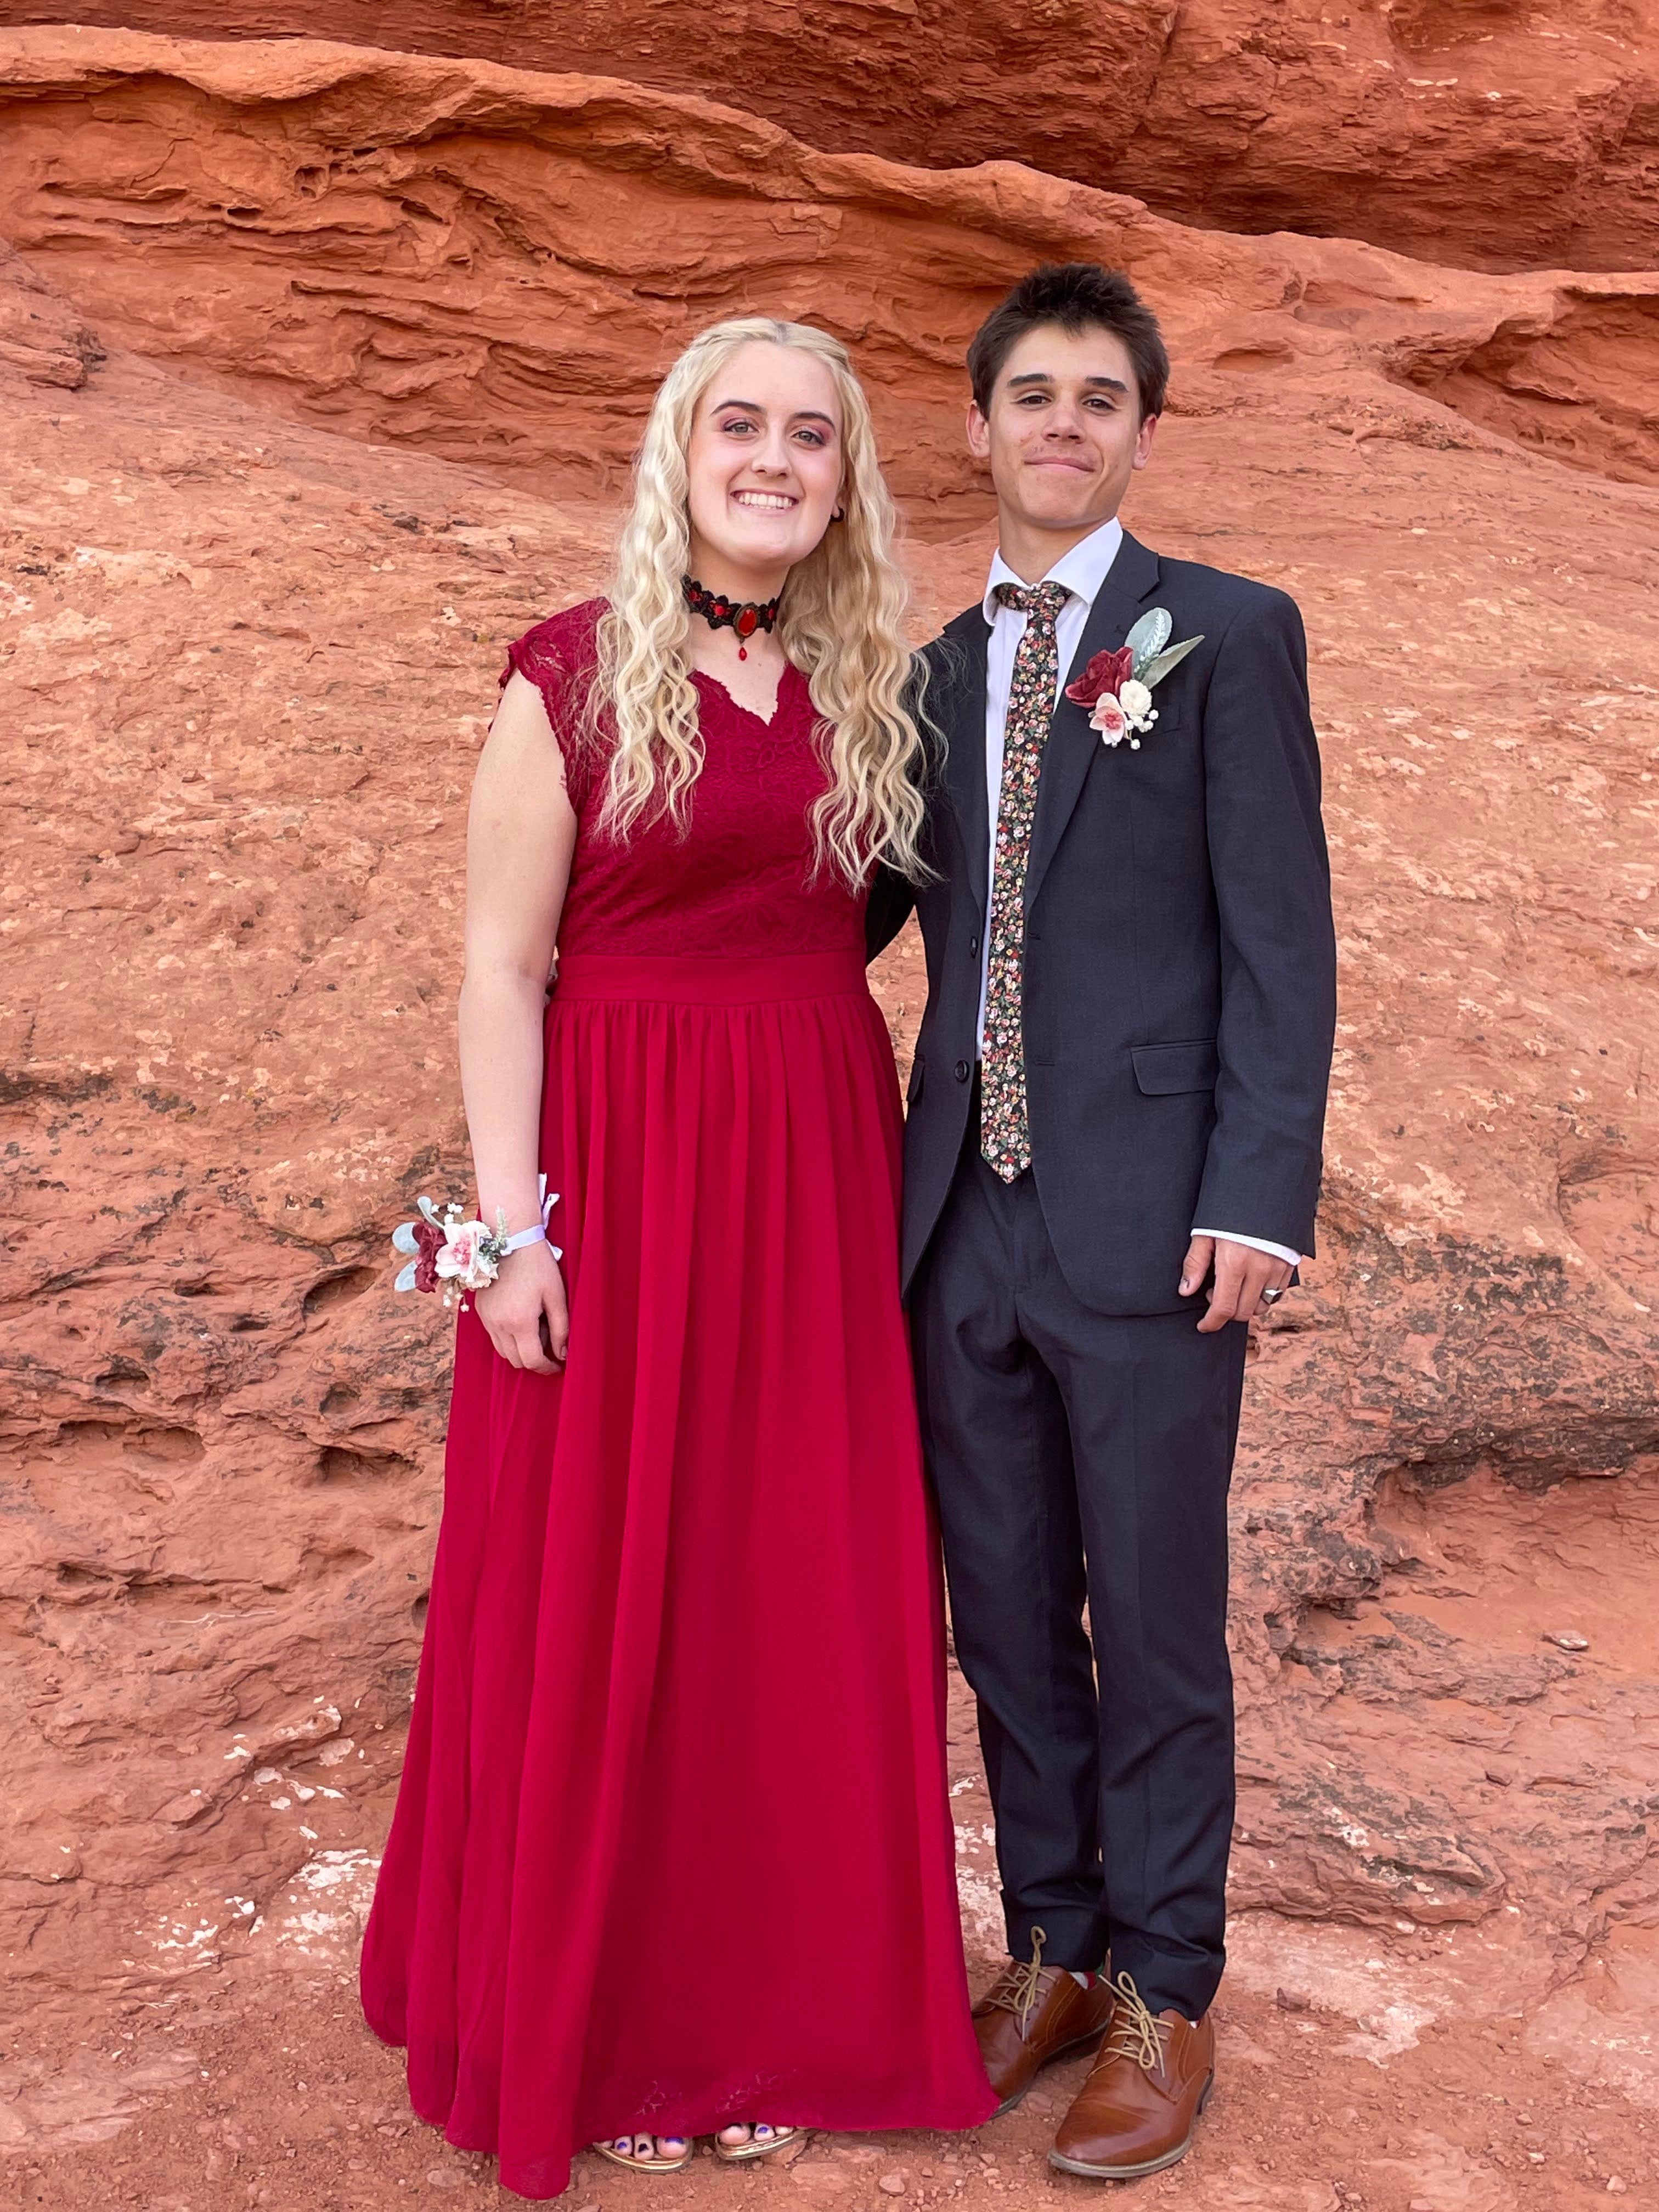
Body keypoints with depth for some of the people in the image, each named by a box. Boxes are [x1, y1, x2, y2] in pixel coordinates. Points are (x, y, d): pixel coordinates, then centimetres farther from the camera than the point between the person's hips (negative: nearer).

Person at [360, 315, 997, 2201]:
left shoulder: (866, 688, 9)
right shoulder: (574, 676, -5)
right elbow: (501, 967, -7)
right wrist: (513, 1225, -13)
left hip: (822, 1171, 5)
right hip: (623, 1166, -4)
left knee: (804, 1592, 11)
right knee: (606, 1588, 6)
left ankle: (776, 1992, 30)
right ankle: (598, 2018, 26)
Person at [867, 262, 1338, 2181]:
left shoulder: (1228, 636, -2)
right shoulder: (938, 670, 13)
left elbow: (1282, 939, -7)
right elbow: (864, 907, 18)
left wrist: (1258, 1200, -14)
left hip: (1146, 1227, -5)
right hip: (961, 1224, 5)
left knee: (1153, 1630, 7)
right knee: (1004, 1619, 14)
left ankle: (1165, 2001, 25)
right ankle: (1053, 1949, 33)